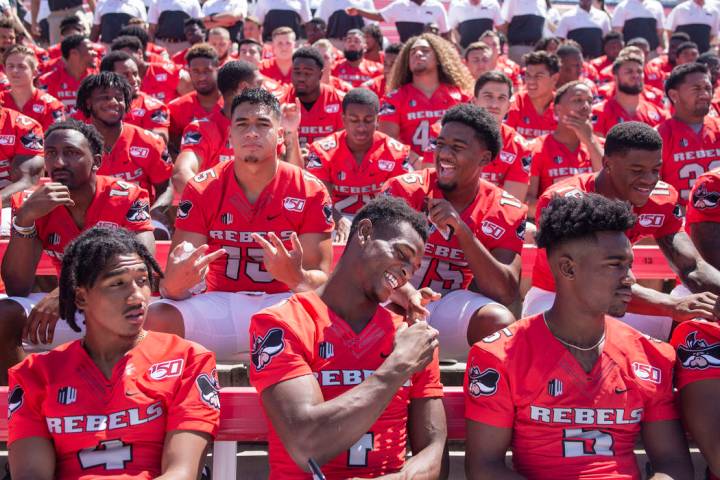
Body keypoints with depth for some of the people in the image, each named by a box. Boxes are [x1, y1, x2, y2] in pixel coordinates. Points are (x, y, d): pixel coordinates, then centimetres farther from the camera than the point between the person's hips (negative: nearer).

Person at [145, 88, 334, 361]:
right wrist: (175, 283, -31)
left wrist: (296, 277, -31)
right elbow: (174, 277, -5)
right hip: (218, 304, 1)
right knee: (156, 320, -27)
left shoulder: (311, 191, -3)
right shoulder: (201, 190, -1)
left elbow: (321, 278, -6)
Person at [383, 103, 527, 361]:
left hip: (455, 306, 1)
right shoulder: (405, 190, -6)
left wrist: (460, 228, -23)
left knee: (501, 322, -29)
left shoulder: (506, 212, -3)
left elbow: (506, 294, -13)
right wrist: (403, 291, -38)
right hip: (399, 304, -1)